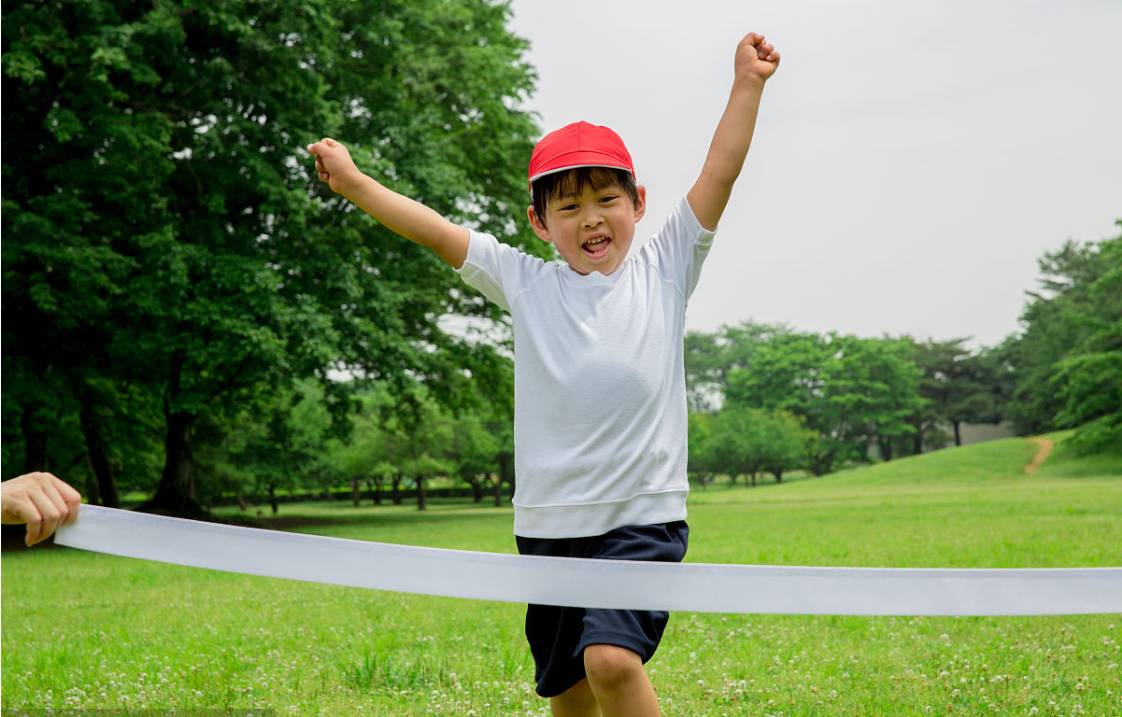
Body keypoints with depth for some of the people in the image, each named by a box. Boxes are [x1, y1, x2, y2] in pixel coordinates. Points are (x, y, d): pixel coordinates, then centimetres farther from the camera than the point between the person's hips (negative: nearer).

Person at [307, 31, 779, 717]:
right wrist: (353, 182, 8)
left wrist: (747, 83, -5)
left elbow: (721, 172, 0)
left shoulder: (663, 270, 5)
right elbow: (435, 229, 9)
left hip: (643, 517, -3)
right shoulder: (527, 283, 8)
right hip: (549, 524, 3)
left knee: (612, 660, -23)